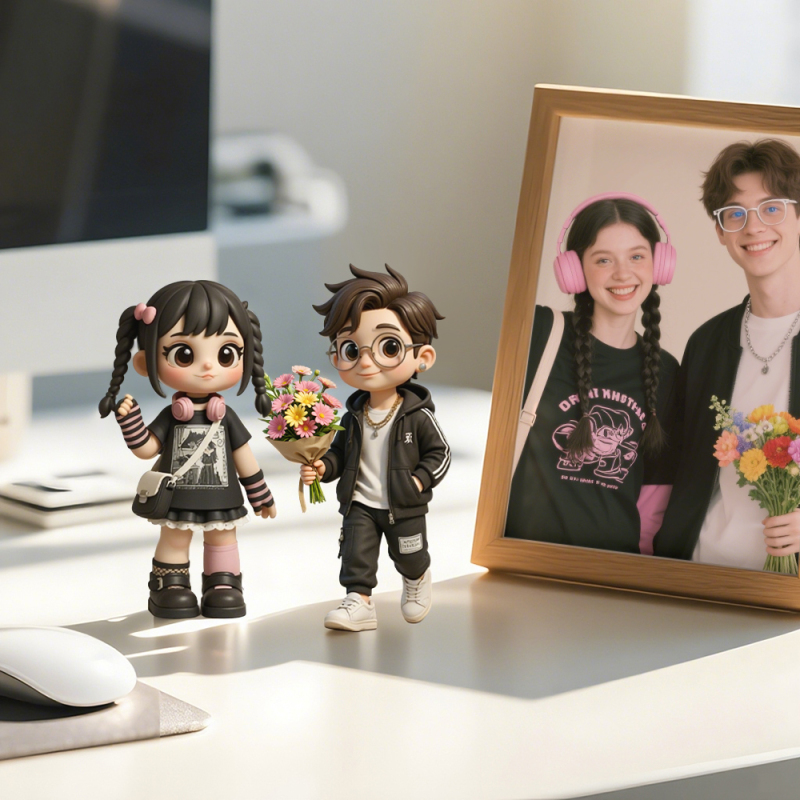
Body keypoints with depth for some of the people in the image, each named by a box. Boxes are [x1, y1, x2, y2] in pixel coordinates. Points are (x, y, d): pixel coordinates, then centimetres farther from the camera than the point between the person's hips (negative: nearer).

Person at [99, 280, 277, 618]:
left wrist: (260, 496, 8)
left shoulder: (226, 418, -3)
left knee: (222, 538, 9)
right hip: (177, 499, -1)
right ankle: (170, 586, 15)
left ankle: (223, 585, 18)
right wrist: (130, 420, -20)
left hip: (221, 499, 1)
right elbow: (145, 449, -4)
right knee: (174, 539, 6)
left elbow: (243, 457, 5)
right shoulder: (170, 417, -7)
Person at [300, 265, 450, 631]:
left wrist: (419, 481, -19)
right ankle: (359, 602, -1)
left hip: (404, 506, -3)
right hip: (360, 504, 3)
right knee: (356, 551, -6)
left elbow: (439, 453, -8)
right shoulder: (353, 418, -2)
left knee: (410, 557, 13)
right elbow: (340, 453, 6)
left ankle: (417, 582, 42)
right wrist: (322, 467, -13)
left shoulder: (417, 416, -14)